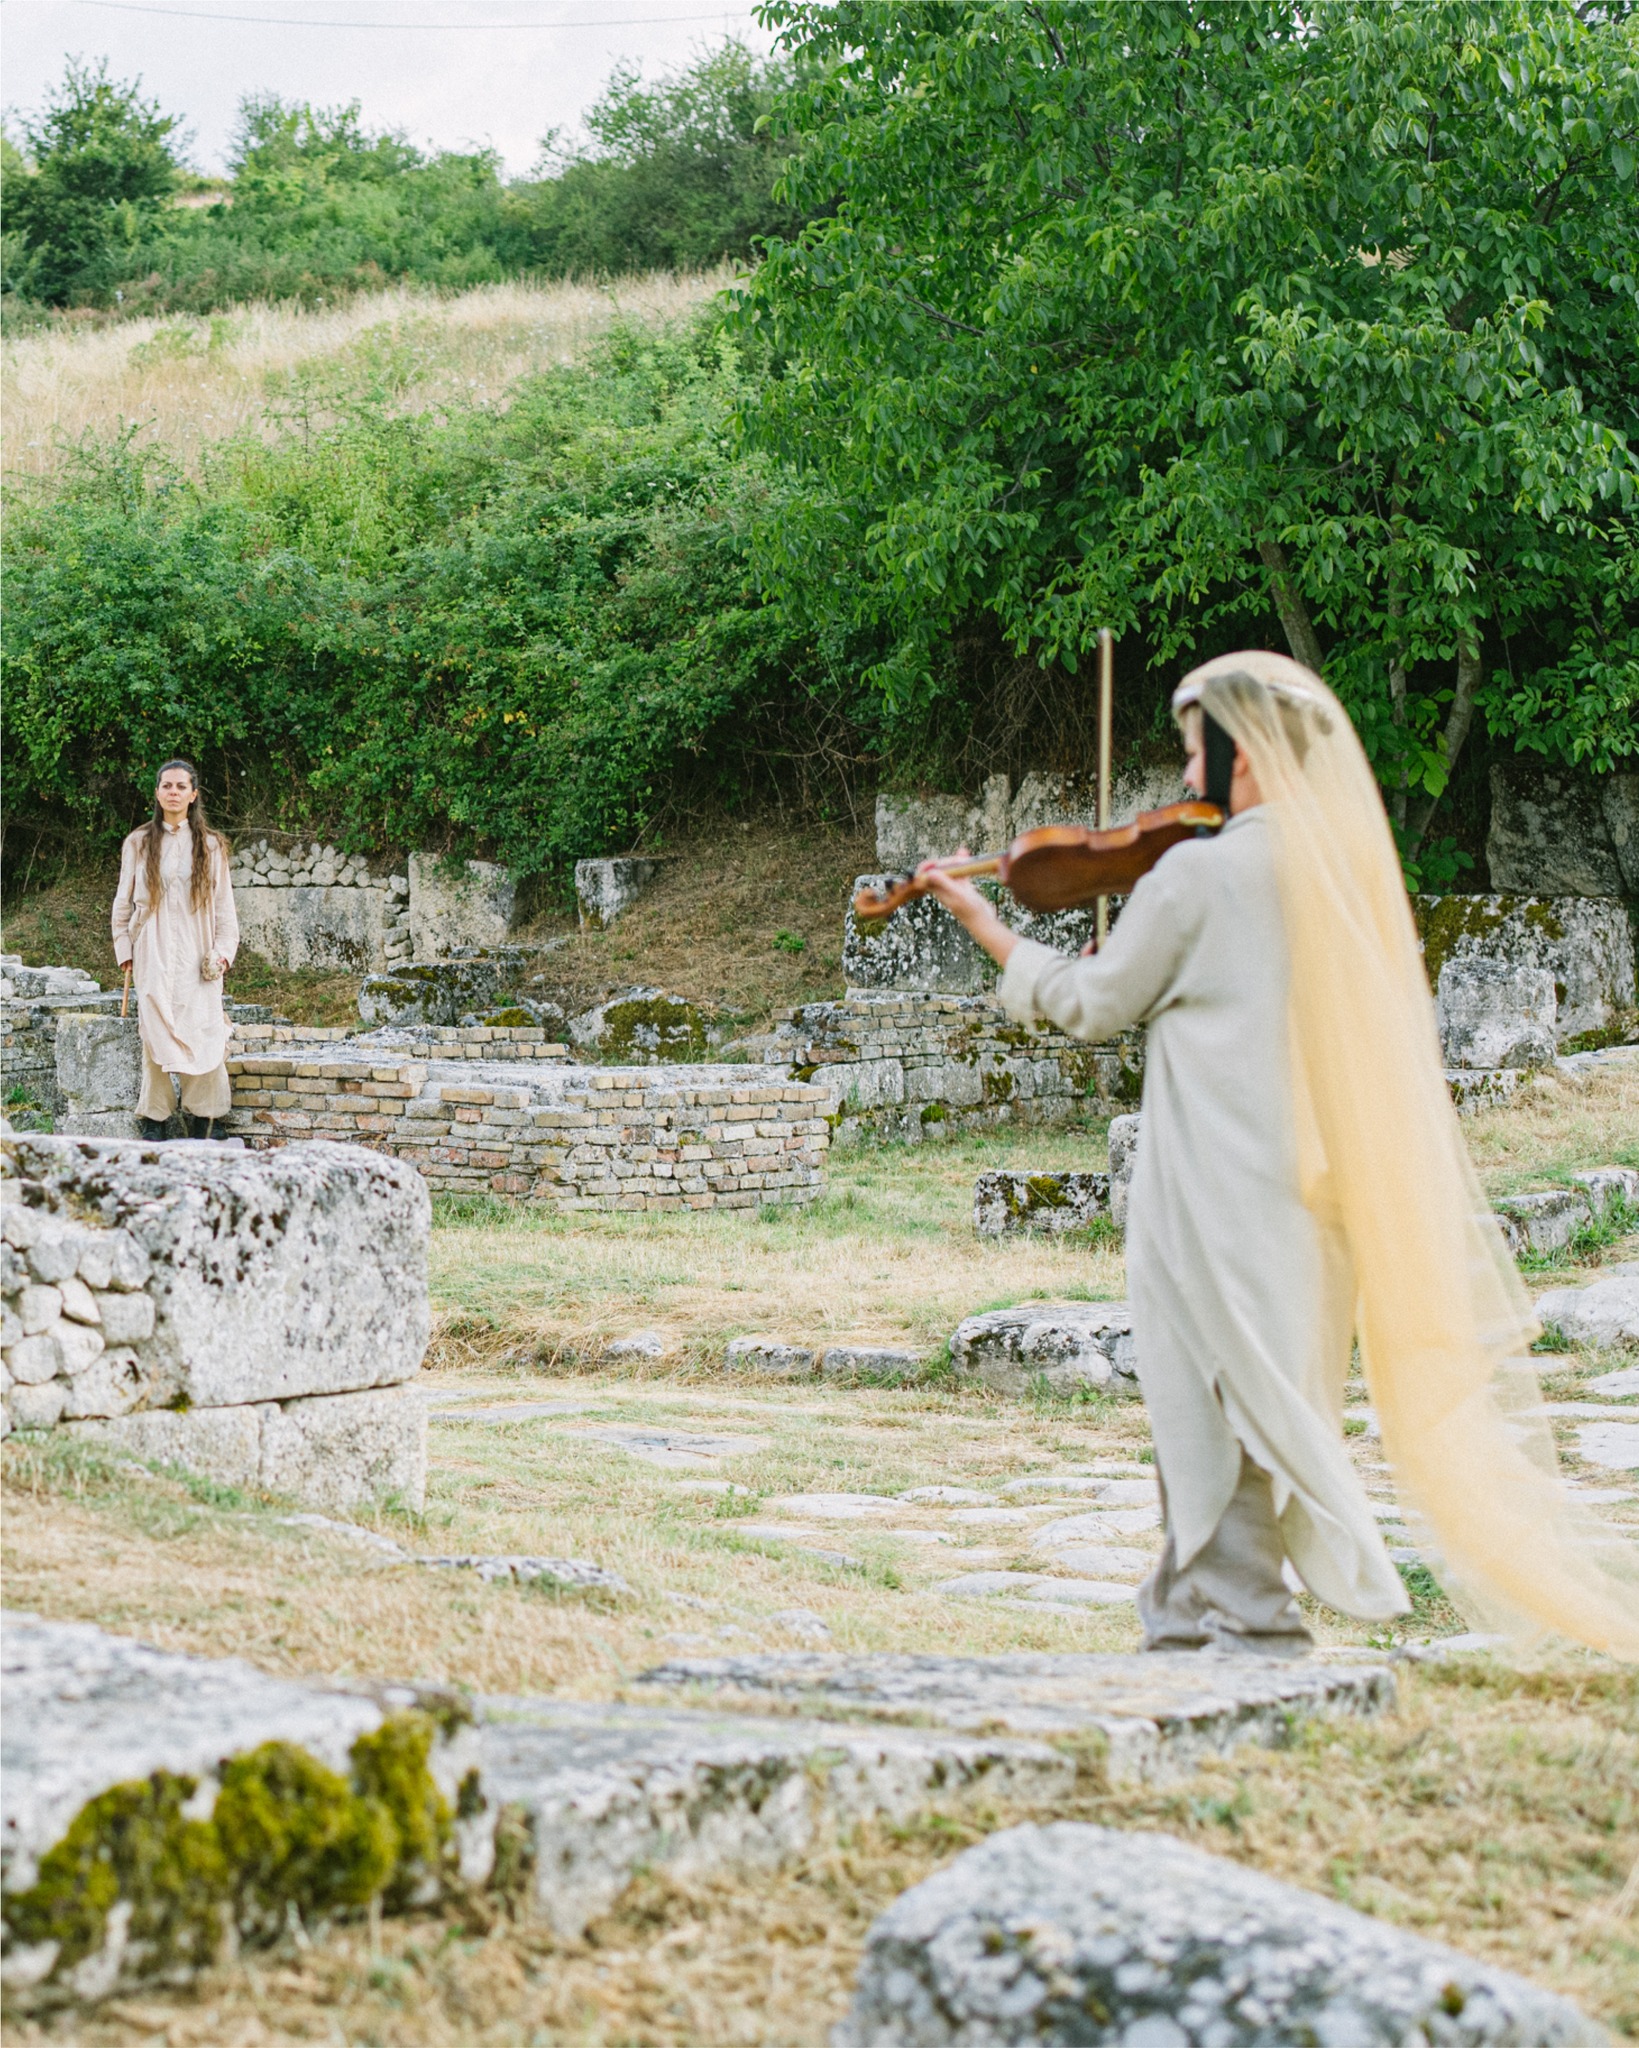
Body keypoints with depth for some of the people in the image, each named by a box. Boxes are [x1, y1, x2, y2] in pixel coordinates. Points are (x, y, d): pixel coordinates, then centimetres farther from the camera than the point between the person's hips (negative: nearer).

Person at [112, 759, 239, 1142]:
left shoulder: (210, 846, 8)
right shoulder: (138, 844, 8)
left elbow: (224, 904, 8)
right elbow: (123, 902, 12)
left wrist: (222, 951, -2)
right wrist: (124, 950, 5)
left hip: (197, 957, 0)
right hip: (153, 955, 0)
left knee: (203, 1034, -9)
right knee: (156, 1035, -6)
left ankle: (205, 1119, -1)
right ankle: (153, 1119, 0)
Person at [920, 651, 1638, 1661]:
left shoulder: (1198, 873, -14)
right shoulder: (1351, 868, 5)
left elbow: (1096, 1001, -4)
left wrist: (991, 931, 8)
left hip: (1217, 1190, -7)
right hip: (1314, 1187, 7)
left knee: (1219, 1400, 0)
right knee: (1264, 1397, 14)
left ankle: (1246, 1618, 1)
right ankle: (1193, 1610, 22)